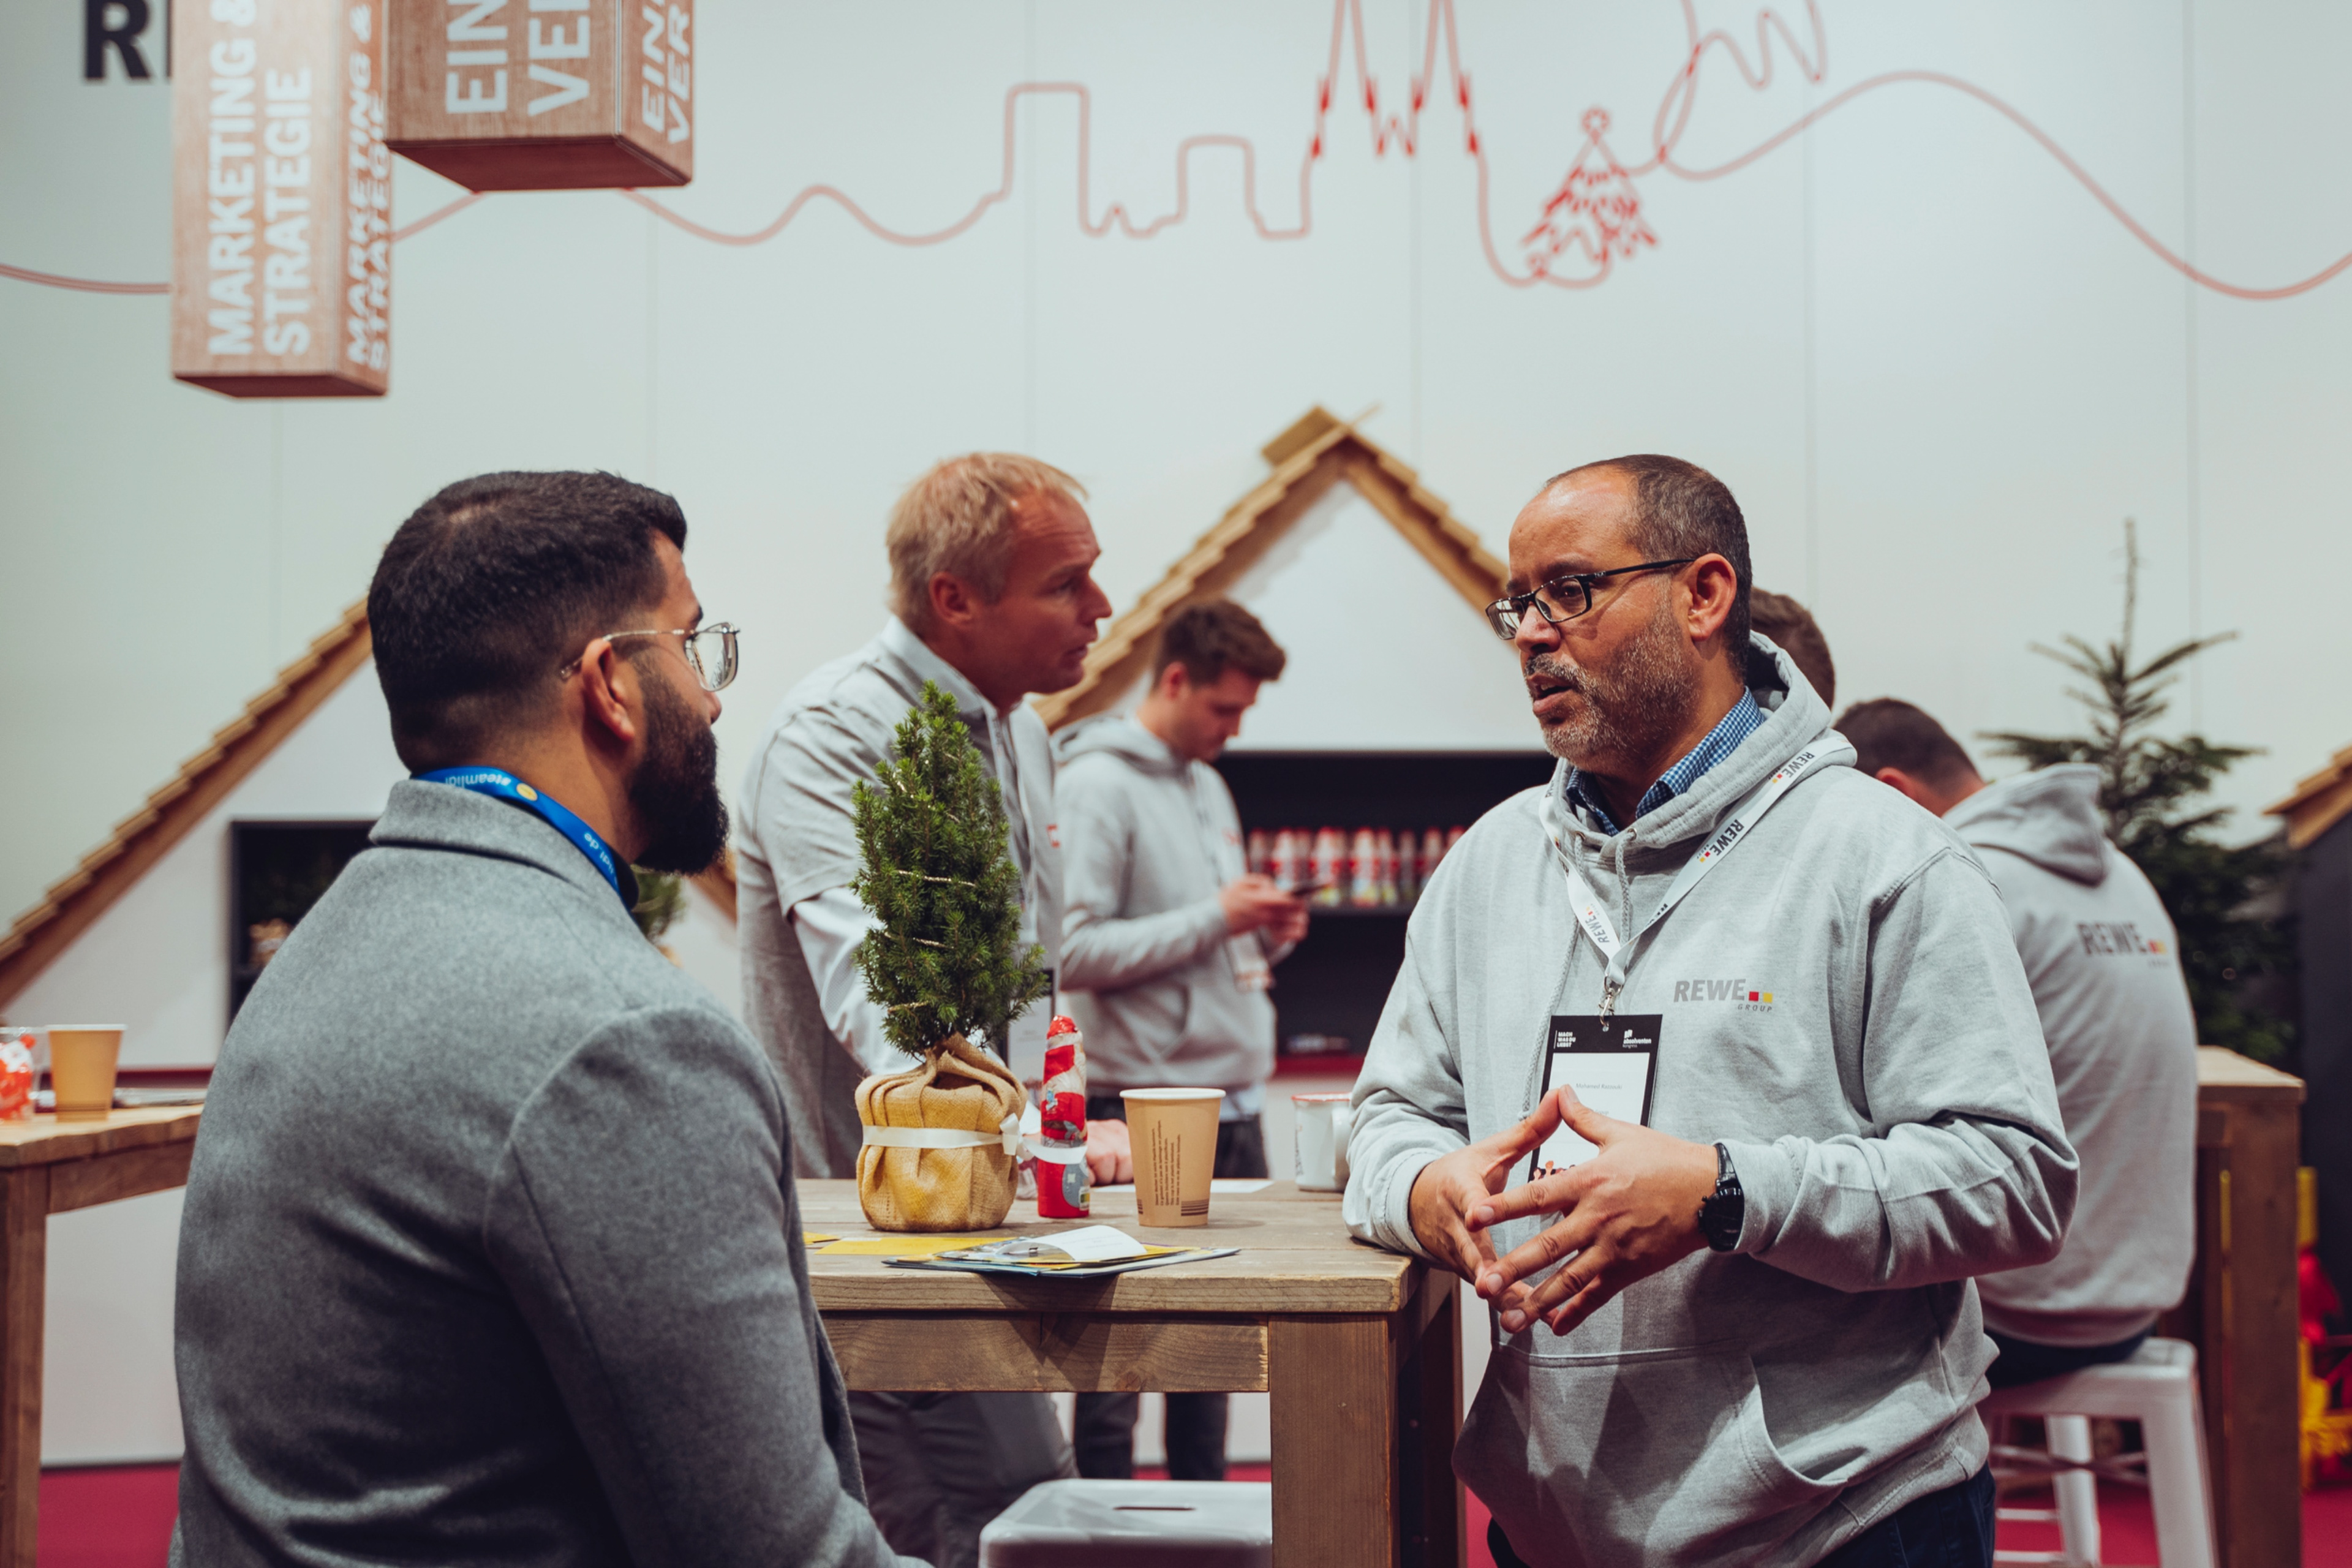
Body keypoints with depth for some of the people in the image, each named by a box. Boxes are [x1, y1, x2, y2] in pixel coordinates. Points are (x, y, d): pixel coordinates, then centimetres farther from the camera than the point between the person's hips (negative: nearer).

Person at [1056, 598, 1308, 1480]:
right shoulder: (1098, 785, -10)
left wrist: (1269, 936, 4)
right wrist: (1214, 917, -17)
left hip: (1235, 1106, 9)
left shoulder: (1208, 785, 18)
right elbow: (1074, 951, -19)